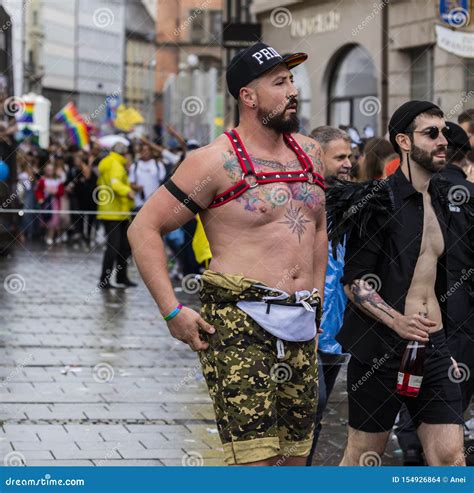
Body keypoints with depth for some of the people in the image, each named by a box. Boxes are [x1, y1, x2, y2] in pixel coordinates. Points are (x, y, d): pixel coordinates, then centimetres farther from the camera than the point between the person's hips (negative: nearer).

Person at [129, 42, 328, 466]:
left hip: (301, 330, 7)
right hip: (239, 323, -7)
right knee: (255, 459, -16)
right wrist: (172, 311, -11)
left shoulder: (309, 152, 15)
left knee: (296, 457, 8)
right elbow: (144, 228, -5)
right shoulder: (218, 161, -6)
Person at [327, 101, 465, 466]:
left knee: (451, 458, -1)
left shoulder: (438, 202, 14)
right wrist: (398, 322, -25)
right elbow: (354, 282, -13)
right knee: (363, 455, 5)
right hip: (382, 345, -6)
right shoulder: (378, 202, -10)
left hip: (433, 344, 7)